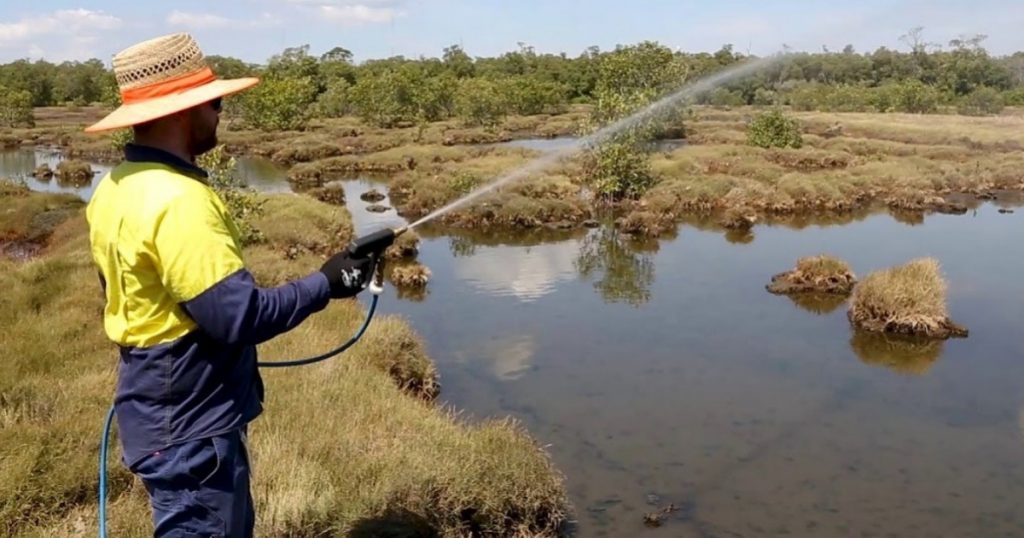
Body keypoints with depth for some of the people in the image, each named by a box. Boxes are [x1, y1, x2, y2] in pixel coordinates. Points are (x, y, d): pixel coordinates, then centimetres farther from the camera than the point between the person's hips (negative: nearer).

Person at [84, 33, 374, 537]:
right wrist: (325, 283, -15)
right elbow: (238, 316, -27)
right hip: (191, 425, -9)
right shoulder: (177, 199, -26)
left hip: (164, 411, 9)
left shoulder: (115, 188, 5)